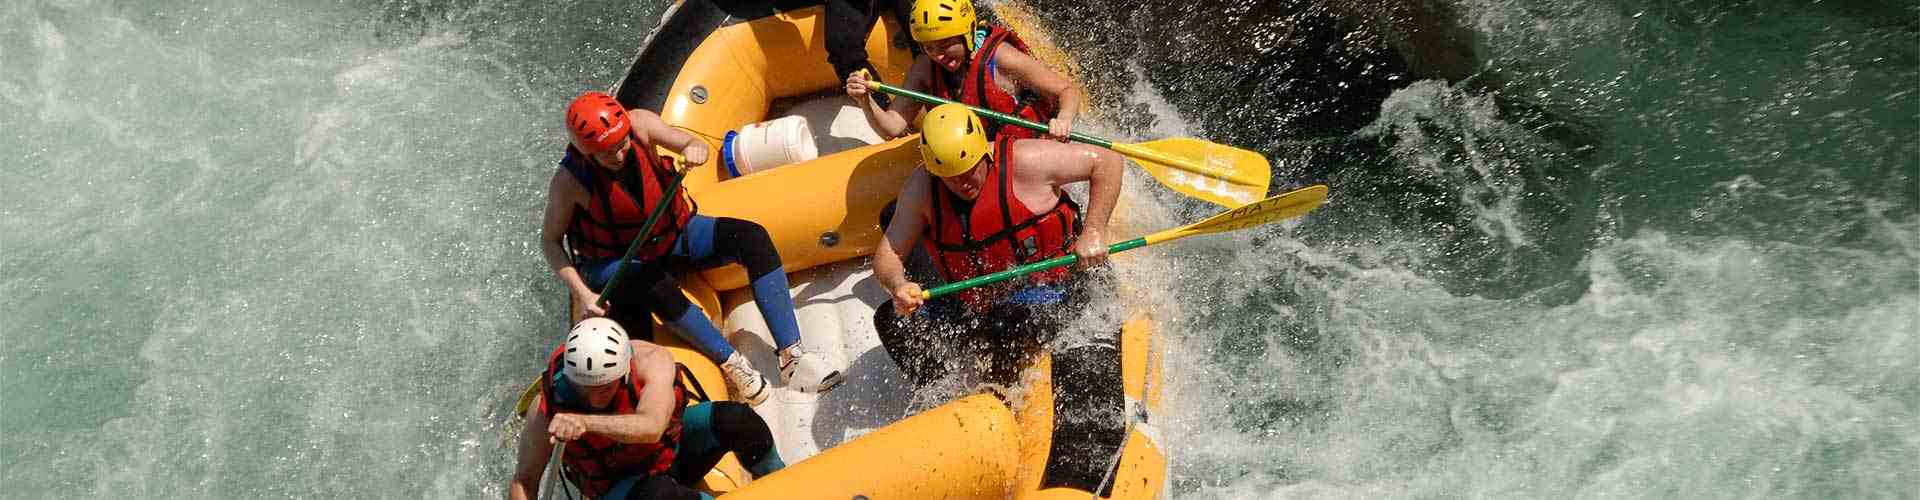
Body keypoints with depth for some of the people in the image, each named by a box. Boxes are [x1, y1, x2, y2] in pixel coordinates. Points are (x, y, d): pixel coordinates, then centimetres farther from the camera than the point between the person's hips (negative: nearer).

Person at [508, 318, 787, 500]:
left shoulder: (651, 361, -31)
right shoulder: (548, 405, -26)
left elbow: (650, 428, -49)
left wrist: (586, 422, -63)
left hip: (674, 445, 1)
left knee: (735, 418, -29)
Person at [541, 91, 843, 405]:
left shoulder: (639, 123, -18)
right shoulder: (570, 181, -22)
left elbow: (690, 144, -14)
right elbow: (550, 241, -12)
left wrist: (695, 149, -40)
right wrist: (582, 294, -23)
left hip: (672, 234, 4)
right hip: (616, 263, -4)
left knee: (752, 238, -19)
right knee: (659, 289, -40)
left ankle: (792, 356, -24)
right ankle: (732, 365, -24)